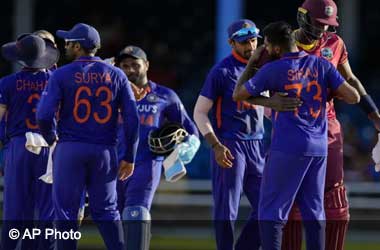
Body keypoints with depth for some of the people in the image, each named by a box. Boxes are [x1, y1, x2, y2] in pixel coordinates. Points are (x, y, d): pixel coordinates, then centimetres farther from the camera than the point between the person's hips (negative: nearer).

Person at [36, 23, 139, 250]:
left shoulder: (62, 75, -4)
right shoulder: (116, 75, 5)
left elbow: (44, 114, -12)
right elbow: (132, 118, 0)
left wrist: (51, 139, 8)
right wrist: (130, 157, 6)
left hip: (70, 149, -3)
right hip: (105, 152, 3)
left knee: (66, 212, 4)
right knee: (106, 210, 10)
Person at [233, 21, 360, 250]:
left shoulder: (272, 70, -6)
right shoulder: (322, 65, 4)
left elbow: (238, 95, 5)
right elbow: (354, 97, -1)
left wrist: (251, 64, 16)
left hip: (287, 148, -4)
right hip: (319, 148, 5)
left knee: (272, 212, 0)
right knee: (314, 211, 11)